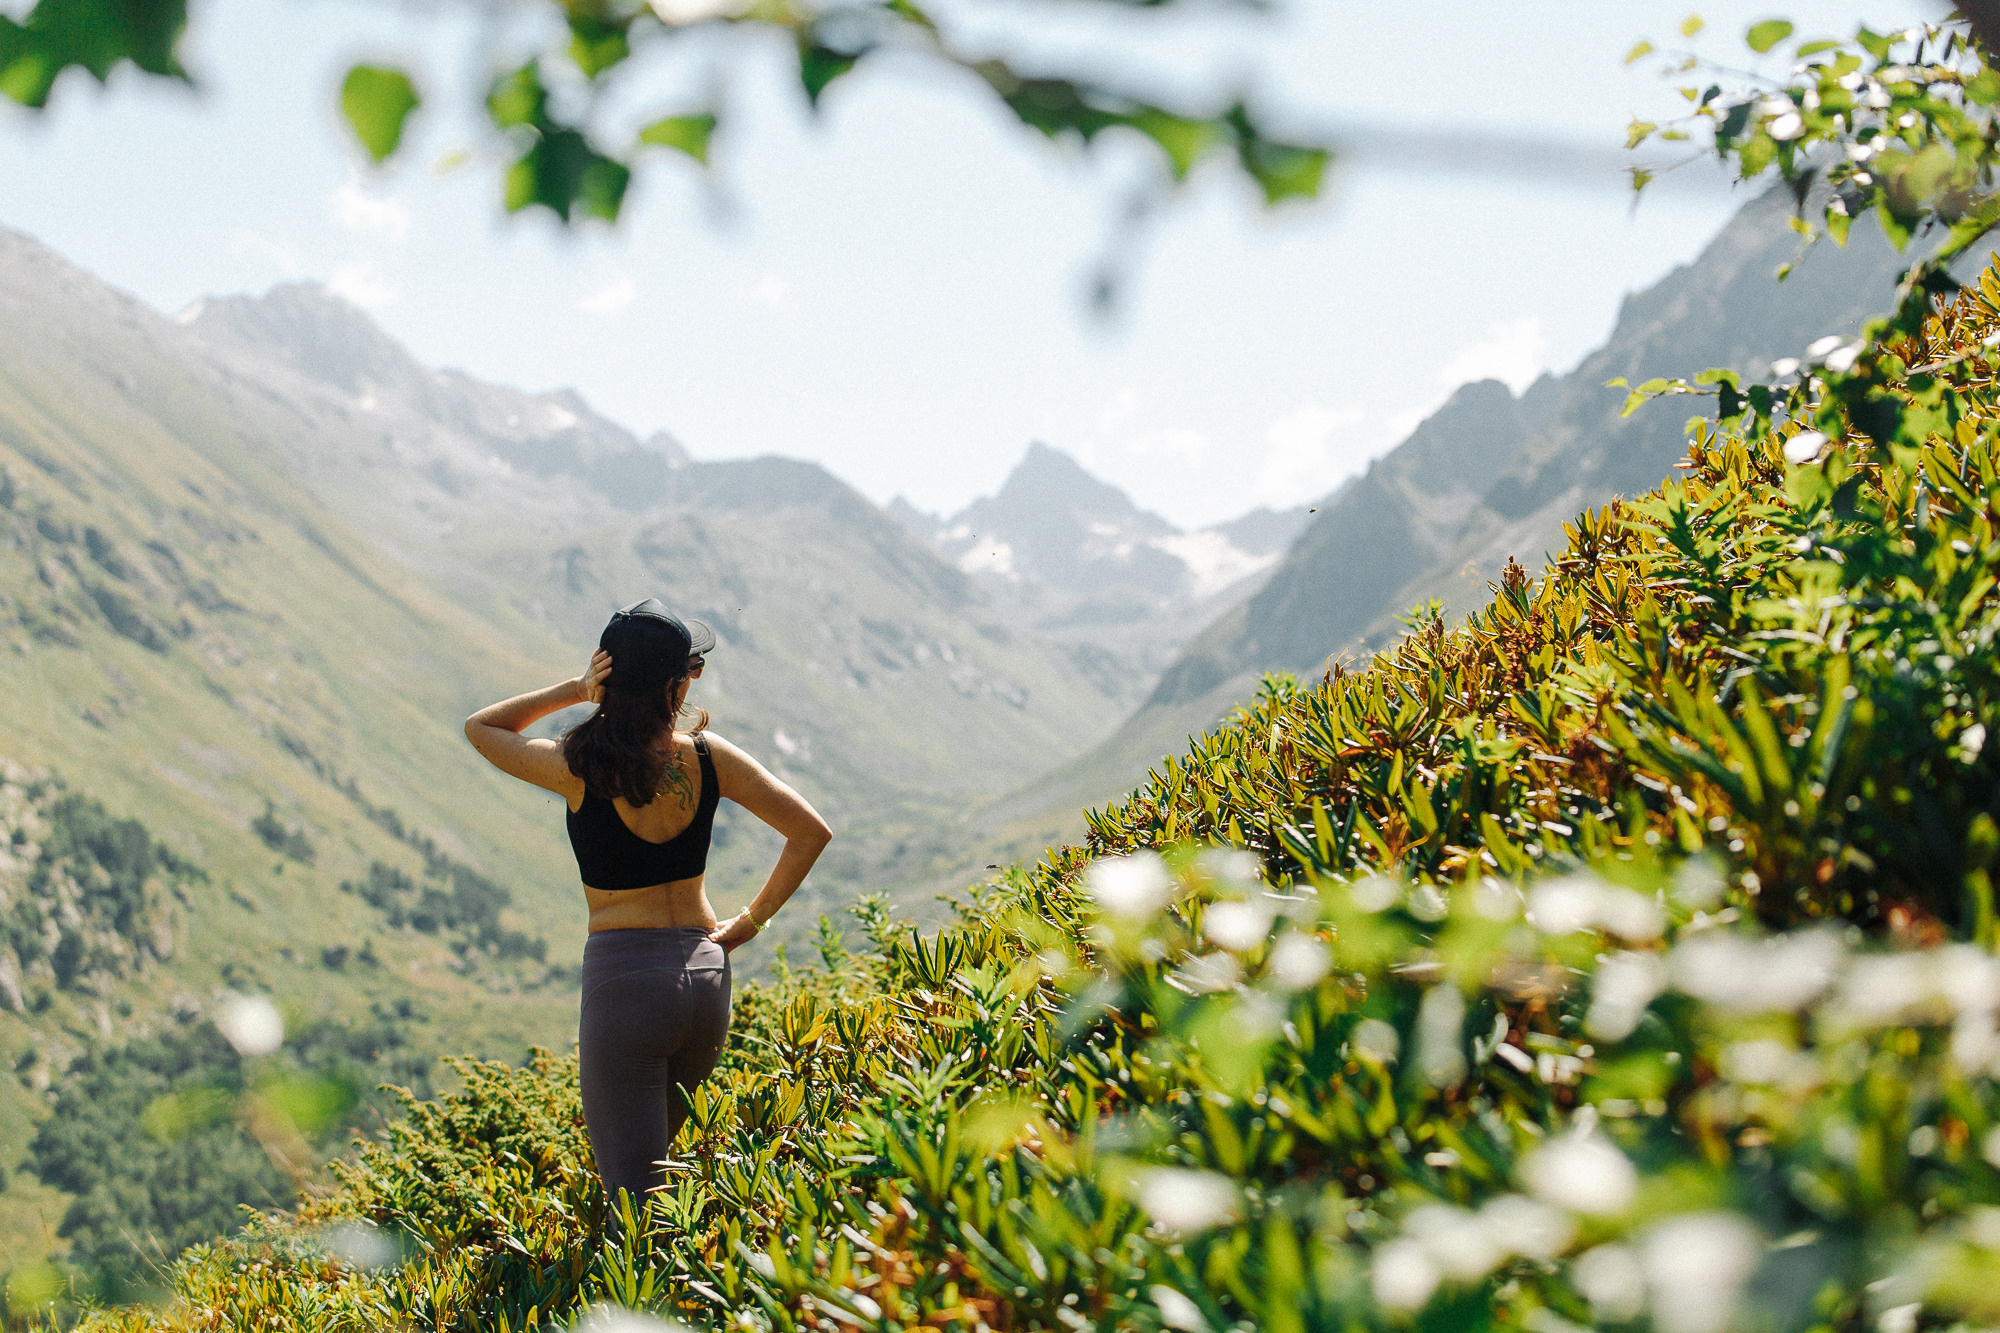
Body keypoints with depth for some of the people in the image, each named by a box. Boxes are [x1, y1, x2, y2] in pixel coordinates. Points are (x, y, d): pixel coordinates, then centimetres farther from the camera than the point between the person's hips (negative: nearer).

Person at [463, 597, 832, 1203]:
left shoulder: (581, 770, -11)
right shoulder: (708, 756, -3)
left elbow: (480, 727, 8)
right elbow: (811, 832, 1)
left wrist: (572, 691, -3)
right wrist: (753, 919, 9)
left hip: (623, 980, -4)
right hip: (707, 974, 4)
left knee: (633, 1198, 0)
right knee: (651, 1149, 27)